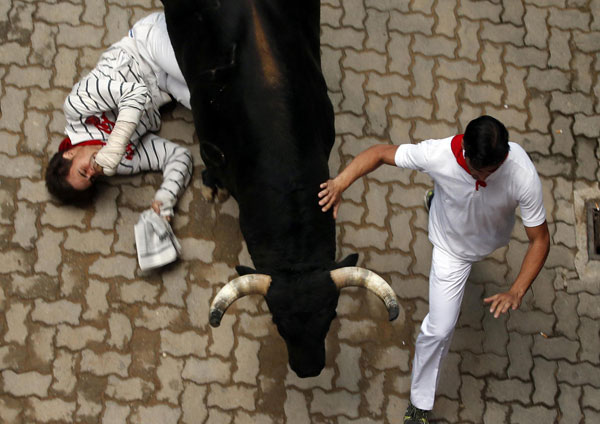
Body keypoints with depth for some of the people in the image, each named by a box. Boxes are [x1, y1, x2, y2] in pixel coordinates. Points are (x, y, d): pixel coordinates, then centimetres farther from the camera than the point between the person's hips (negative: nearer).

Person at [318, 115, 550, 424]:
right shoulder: (438, 155, -42)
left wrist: (516, 292, -44)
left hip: (493, 241, 2)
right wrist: (340, 183, -42)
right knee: (439, 328, -1)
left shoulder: (523, 176, -42)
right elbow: (380, 153, -26)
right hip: (452, 247, -2)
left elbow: (540, 239, -32)